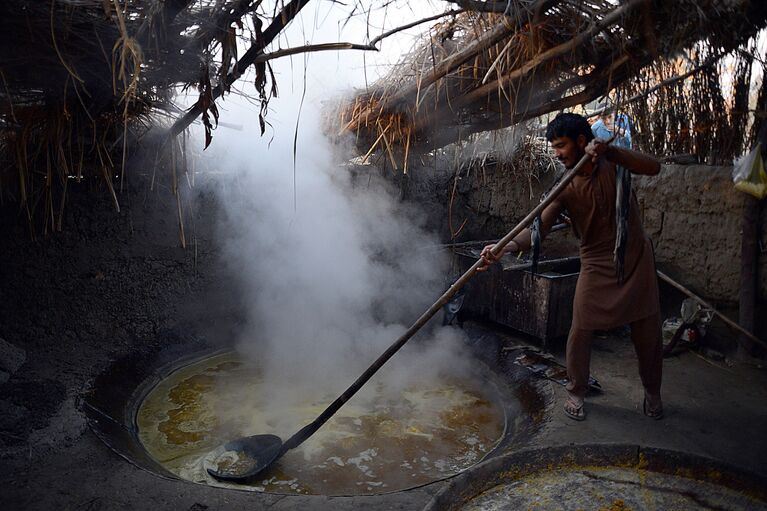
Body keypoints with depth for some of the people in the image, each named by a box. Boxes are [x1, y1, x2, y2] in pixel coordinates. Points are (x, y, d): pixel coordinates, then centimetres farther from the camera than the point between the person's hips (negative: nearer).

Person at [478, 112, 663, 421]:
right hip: (597, 265, 0)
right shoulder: (565, 190, -11)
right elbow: (539, 227, -23)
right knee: (580, 331, -4)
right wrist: (506, 247, -42)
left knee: (648, 333, 8)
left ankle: (652, 392, 32)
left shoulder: (614, 163, -7)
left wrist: (608, 150, -36)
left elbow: (653, 167, -23)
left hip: (637, 259, 1)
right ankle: (576, 393, 18)